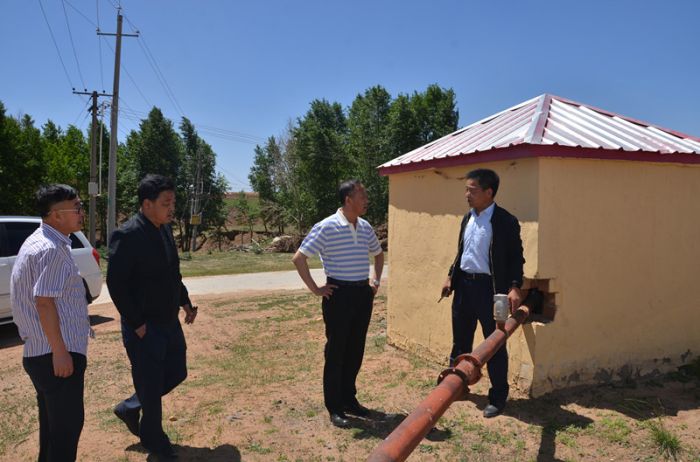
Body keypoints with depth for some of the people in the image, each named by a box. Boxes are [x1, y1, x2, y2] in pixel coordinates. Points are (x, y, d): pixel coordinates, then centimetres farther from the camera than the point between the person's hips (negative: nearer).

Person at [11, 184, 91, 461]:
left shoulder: (38, 242, 14)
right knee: (68, 423, 0)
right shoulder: (52, 250, -19)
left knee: (53, 423, 20)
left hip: (40, 353, 10)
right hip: (56, 354, -10)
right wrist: (60, 352, -22)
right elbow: (44, 303, -24)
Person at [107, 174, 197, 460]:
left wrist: (185, 302, 11)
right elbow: (116, 283, -20)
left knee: (177, 373, 17)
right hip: (144, 327, -8)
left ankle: (130, 408, 38)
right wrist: (137, 324, -18)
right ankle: (153, 439, 30)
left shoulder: (164, 229, 5)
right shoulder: (127, 235, -20)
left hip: (170, 321, 8)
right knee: (150, 385, 7)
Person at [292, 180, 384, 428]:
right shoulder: (326, 227, -13)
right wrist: (315, 289, -11)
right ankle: (334, 408, 15)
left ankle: (349, 399, 29)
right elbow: (299, 258, -13)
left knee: (356, 350, 14)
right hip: (339, 293, -6)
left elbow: (378, 254, 25)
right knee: (336, 351, 3)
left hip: (363, 293, 6)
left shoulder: (365, 227, 7)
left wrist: (376, 281, 16)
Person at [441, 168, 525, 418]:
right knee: (460, 340, 17)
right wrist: (450, 277, 13)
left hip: (490, 288, -7)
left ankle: (498, 399, 18)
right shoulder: (467, 218, 10)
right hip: (464, 285, 7)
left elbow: (516, 258, -9)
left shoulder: (506, 222, -11)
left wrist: (514, 287, -19)